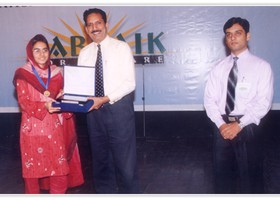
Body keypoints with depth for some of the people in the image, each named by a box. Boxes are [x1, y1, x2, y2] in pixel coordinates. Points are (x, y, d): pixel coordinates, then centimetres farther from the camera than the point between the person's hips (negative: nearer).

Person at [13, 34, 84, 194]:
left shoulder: (56, 72, 8)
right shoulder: (23, 74, -2)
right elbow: (23, 102, -9)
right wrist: (44, 106, -25)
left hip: (54, 127, 3)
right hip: (33, 127, -2)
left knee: (59, 168, 2)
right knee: (33, 167, 7)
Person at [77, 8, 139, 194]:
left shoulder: (122, 47, -5)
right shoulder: (84, 53, 9)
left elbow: (129, 83, -12)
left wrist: (106, 99, -20)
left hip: (119, 107, -4)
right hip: (94, 109, 5)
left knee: (124, 157, 0)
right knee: (100, 157, 15)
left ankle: (128, 191, 17)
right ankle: (104, 191, 31)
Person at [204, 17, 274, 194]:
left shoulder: (262, 66, -2)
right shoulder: (219, 68, 9)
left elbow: (263, 102, -10)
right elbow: (209, 99, 4)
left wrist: (239, 124, -18)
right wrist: (221, 124, -11)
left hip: (248, 127, -3)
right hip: (222, 126, 4)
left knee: (250, 174, 6)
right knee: (222, 171, 13)